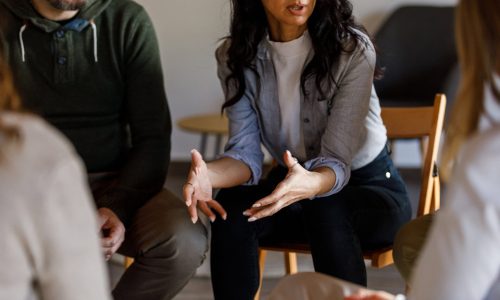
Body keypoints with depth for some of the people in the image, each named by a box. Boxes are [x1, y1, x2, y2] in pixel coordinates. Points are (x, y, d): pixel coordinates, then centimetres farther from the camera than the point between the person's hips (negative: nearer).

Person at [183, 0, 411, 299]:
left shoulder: (353, 51, -21)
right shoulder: (236, 56, -10)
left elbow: (337, 160, -25)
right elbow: (246, 150, -13)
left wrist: (311, 184, -49)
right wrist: (207, 174, -37)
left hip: (371, 187, -3)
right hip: (292, 181, 3)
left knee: (324, 211, -36)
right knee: (231, 208, -28)